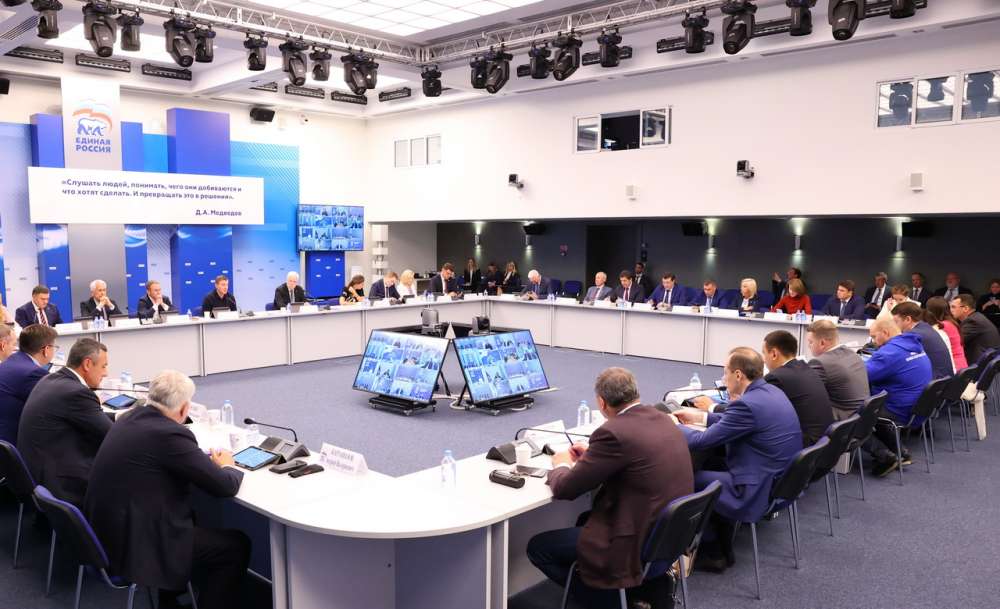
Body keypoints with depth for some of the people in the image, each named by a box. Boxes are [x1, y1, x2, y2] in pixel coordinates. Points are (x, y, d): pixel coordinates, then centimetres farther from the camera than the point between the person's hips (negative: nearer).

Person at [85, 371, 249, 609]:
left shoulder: (129, 419, 2)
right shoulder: (171, 434, -23)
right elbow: (226, 486, -17)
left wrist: (207, 460, 13)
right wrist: (226, 465, 5)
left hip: (105, 532, 9)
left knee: (188, 513, 32)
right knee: (237, 545, 2)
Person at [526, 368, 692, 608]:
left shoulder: (613, 432, -23)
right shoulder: (662, 419, 2)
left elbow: (564, 489, -14)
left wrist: (561, 464, 7)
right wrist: (592, 455, 22)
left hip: (638, 545, -9)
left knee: (537, 547, 5)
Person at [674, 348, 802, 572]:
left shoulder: (747, 404, -24)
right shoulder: (772, 391, 4)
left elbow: (701, 441, -17)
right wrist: (700, 416, 20)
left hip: (759, 492, -9)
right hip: (781, 481, 9)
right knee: (712, 467, 23)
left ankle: (711, 553, 20)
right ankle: (721, 549, 27)